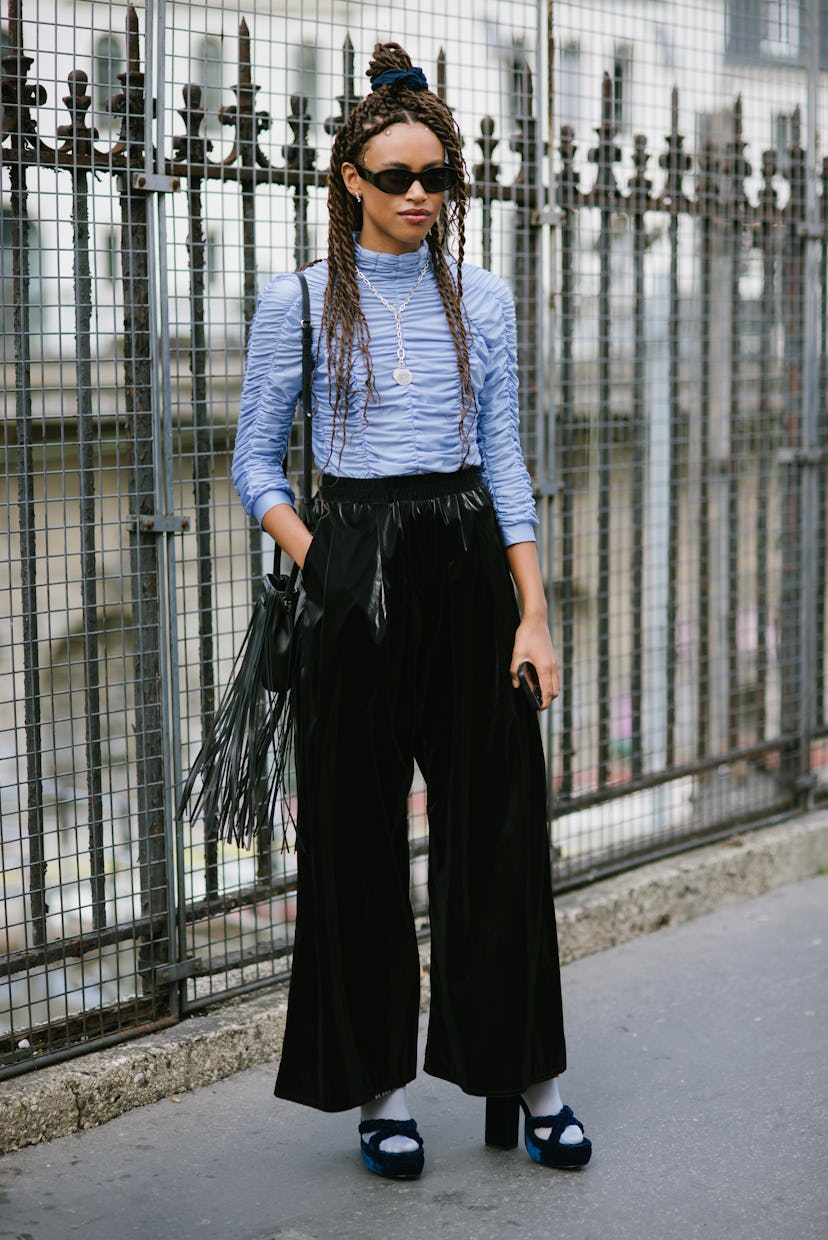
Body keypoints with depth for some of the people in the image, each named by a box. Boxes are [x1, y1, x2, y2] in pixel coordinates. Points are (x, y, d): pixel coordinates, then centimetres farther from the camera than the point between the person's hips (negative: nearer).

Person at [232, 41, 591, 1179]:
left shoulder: (481, 299, 8)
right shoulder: (299, 303, 1)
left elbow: (505, 460, 6)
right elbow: (256, 461, 4)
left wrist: (535, 616, -1)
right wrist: (317, 562, -11)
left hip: (469, 562, 2)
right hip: (358, 572, -2)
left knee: (499, 824, 3)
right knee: (359, 837, 3)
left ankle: (529, 1080, 15)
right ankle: (381, 1091, 15)